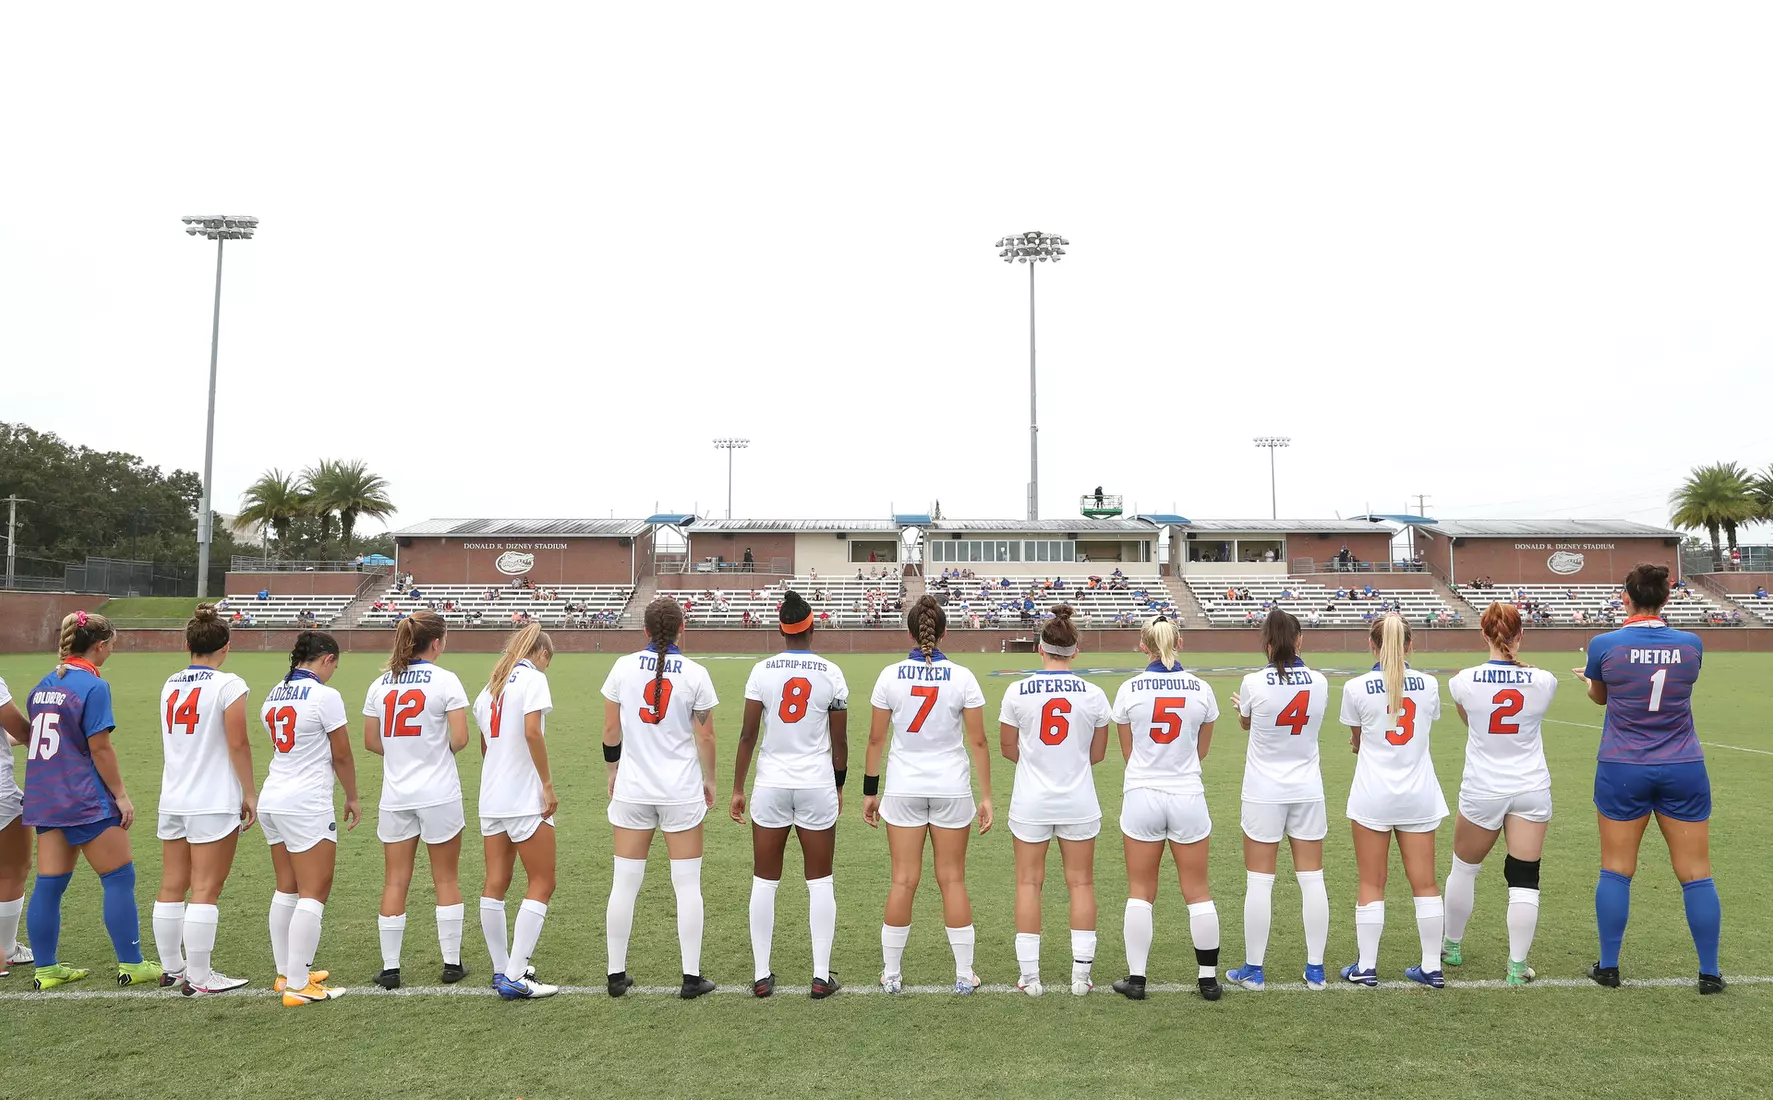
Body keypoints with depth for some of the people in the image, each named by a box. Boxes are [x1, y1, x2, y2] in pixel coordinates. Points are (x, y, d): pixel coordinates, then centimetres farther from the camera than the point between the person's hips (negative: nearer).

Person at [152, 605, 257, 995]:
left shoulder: (170, 685, 8)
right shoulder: (228, 685, -12)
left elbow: (169, 743, 18)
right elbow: (238, 745, -13)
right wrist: (249, 793, -4)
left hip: (172, 800, 7)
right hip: (214, 803, -7)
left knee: (171, 887, 13)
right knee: (205, 890, -2)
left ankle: (172, 967, 24)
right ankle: (198, 978, 2)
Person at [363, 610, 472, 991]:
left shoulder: (380, 684, 5)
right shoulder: (445, 680, -10)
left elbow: (370, 741, 8)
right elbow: (460, 738, -14)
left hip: (395, 797, 4)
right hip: (439, 795, -4)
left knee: (395, 881, 10)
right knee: (446, 879, 8)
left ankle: (390, 968, 14)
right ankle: (452, 963, 14)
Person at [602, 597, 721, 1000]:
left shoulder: (623, 667, -3)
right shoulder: (695, 674, -8)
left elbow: (610, 730, 2)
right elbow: (705, 736, -3)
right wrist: (709, 780, 11)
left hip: (631, 789, 2)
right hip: (682, 792, -2)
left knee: (624, 883, 10)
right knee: (687, 885, 6)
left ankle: (616, 974, 18)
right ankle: (692, 977, 11)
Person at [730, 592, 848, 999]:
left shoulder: (762, 671, -4)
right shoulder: (831, 673, -4)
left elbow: (747, 735, -3)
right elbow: (840, 741, 0)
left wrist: (738, 788, 5)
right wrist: (838, 785, 14)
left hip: (771, 785, 1)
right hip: (817, 785, 0)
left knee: (765, 881, 10)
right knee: (820, 881, 10)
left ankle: (761, 975, 16)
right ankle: (821, 975, 14)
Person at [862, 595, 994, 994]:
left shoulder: (890, 676, -5)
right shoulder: (962, 677, -7)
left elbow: (876, 739, -1)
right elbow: (978, 741, -6)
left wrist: (869, 790, 8)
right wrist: (986, 796, 1)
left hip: (903, 789, 1)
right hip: (952, 788, 0)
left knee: (903, 880, 7)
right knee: (952, 879, 9)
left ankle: (891, 974, 15)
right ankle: (964, 974, 16)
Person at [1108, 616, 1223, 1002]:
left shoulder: (1129, 690, -6)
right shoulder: (1201, 689, -4)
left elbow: (1128, 752, 5)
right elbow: (1201, 750, 9)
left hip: (1142, 796, 0)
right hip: (1187, 797, 1)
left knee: (1140, 892, 10)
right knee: (1197, 892, 11)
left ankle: (1136, 978, 15)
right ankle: (1208, 977, 19)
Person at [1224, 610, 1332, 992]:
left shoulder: (1254, 683, -14)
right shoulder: (1319, 683, -6)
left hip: (1264, 793, -3)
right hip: (1307, 791, 3)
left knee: (1259, 881, 4)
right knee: (1312, 879, 9)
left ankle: (1253, 969, 11)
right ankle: (1315, 968, 16)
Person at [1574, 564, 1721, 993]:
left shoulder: (1604, 645, -10)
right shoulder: (1690, 644, -4)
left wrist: (1586, 679, 34)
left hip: (1624, 772, -1)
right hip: (1684, 772, 1)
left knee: (1616, 870, 9)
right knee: (1696, 873, 9)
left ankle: (1608, 966, 16)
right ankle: (1709, 973, 16)